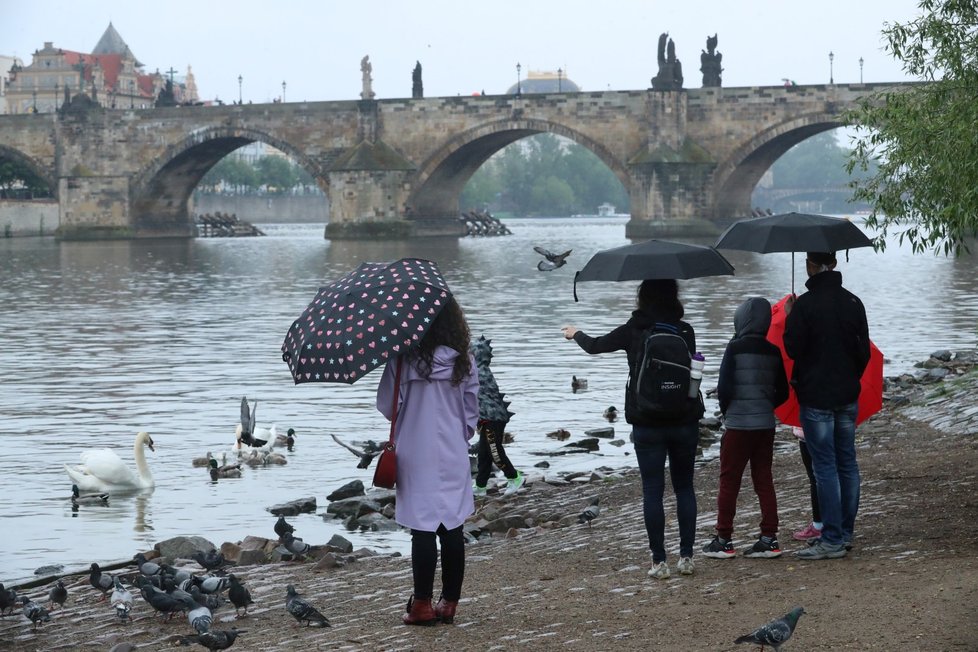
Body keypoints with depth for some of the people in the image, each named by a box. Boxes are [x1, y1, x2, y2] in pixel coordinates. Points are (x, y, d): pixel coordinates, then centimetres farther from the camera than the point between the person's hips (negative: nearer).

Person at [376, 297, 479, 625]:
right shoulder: (464, 363, 1)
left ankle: (422, 605, 2)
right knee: (453, 529, 7)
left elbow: (386, 405, -6)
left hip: (417, 458, -3)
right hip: (455, 458, 3)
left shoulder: (404, 360, -10)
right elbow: (472, 413, 7)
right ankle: (449, 603, 11)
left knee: (423, 531, -1)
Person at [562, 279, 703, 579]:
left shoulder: (633, 331, -6)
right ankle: (686, 556, 10)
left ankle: (659, 561, 2)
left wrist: (575, 334, 28)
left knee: (652, 490, 4)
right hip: (684, 421, 2)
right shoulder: (685, 331, -2)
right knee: (684, 487, 13)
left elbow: (595, 346, 9)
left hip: (647, 424, -2)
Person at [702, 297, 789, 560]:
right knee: (764, 479, 10)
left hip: (737, 425, -5)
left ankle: (723, 540, 6)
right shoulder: (774, 352, 3)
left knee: (729, 481, 4)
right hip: (766, 425, 5)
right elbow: (782, 393, 7)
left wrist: (727, 410, 4)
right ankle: (769, 539, 8)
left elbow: (724, 387, -14)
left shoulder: (735, 348, -11)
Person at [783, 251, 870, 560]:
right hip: (847, 396, 6)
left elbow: (793, 348, -12)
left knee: (825, 466, -5)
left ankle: (832, 540, -6)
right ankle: (846, 533, 19)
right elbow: (864, 351, 9)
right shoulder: (853, 302, 5)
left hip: (816, 396, -6)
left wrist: (789, 318, 2)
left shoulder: (804, 304, -14)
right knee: (847, 462, 13)